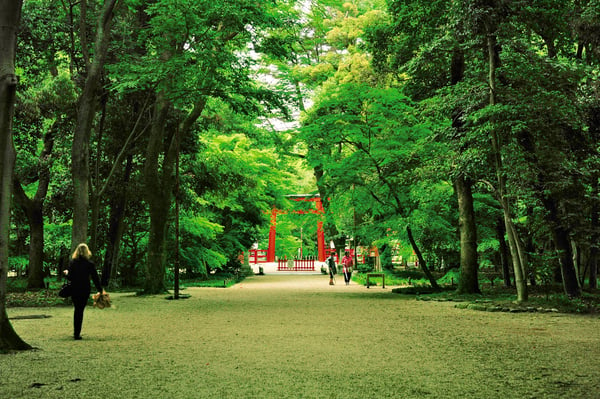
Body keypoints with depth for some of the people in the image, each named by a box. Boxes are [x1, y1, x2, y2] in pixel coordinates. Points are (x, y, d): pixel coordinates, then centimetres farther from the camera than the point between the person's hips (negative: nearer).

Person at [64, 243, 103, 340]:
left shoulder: (72, 262, -4)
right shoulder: (90, 264, -8)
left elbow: (70, 277, -6)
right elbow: (95, 278, -6)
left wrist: (66, 273, 16)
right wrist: (100, 290, 2)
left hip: (74, 289, 2)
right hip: (85, 289, -2)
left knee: (77, 309, 17)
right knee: (80, 310, 5)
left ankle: (76, 332, 24)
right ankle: (77, 333, 3)